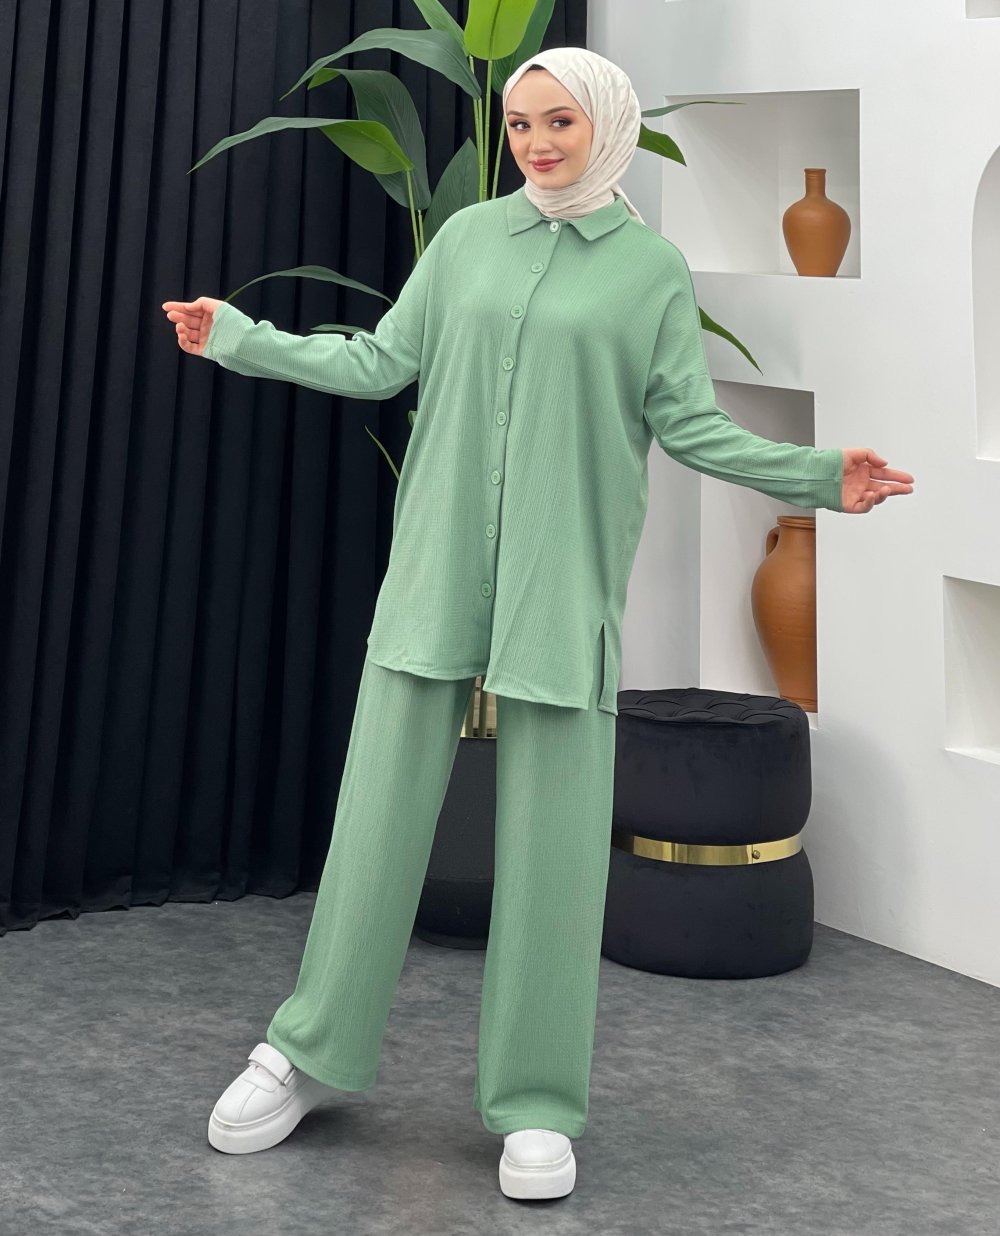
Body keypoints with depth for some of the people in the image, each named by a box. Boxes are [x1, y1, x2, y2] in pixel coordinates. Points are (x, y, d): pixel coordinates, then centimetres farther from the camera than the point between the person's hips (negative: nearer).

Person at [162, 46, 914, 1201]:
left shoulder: (654, 266, 4)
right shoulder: (467, 237, 9)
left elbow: (689, 424, 2)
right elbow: (381, 361, 12)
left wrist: (819, 475, -8)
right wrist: (241, 338, 12)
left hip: (564, 575, -2)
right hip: (439, 561, 2)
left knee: (553, 834, -1)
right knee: (382, 805, 2)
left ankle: (536, 1104, 9)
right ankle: (308, 1054, 15)